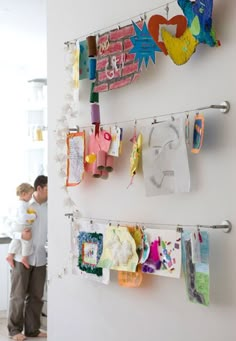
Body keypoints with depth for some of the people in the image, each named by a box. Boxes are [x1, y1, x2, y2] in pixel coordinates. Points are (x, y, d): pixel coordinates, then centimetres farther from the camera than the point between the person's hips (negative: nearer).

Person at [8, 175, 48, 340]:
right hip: (22, 257, -4)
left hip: (41, 258, 4)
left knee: (36, 296, 10)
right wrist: (20, 234, -23)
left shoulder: (49, 207, 4)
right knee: (18, 295, 4)